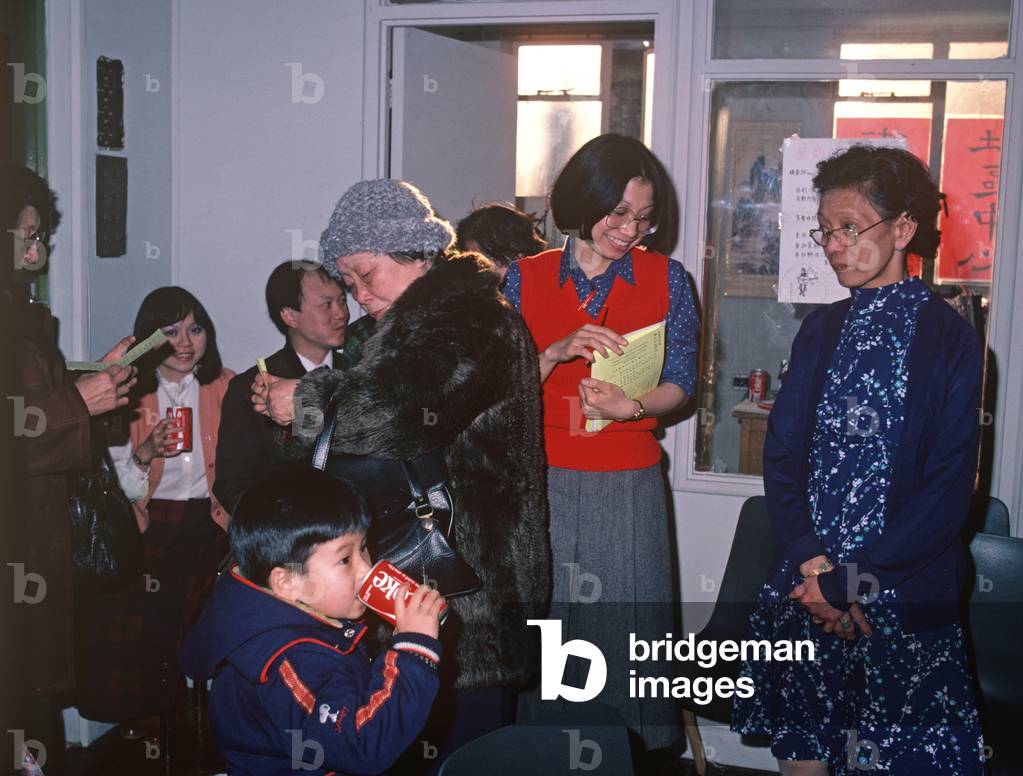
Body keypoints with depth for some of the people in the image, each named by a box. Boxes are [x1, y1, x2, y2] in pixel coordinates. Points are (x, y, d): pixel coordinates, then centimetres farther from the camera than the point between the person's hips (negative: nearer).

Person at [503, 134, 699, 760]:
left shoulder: (667, 280, 4)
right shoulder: (526, 279, 4)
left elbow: (680, 383, 3)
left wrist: (631, 406, -17)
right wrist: (559, 352, -16)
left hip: (629, 485, 0)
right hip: (543, 483, 1)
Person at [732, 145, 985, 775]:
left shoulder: (950, 339, -6)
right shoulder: (822, 330, 8)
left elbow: (948, 492, -11)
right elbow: (783, 454, 2)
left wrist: (849, 582, -14)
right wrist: (812, 565, -11)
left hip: (904, 597, -4)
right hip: (808, 584, 4)